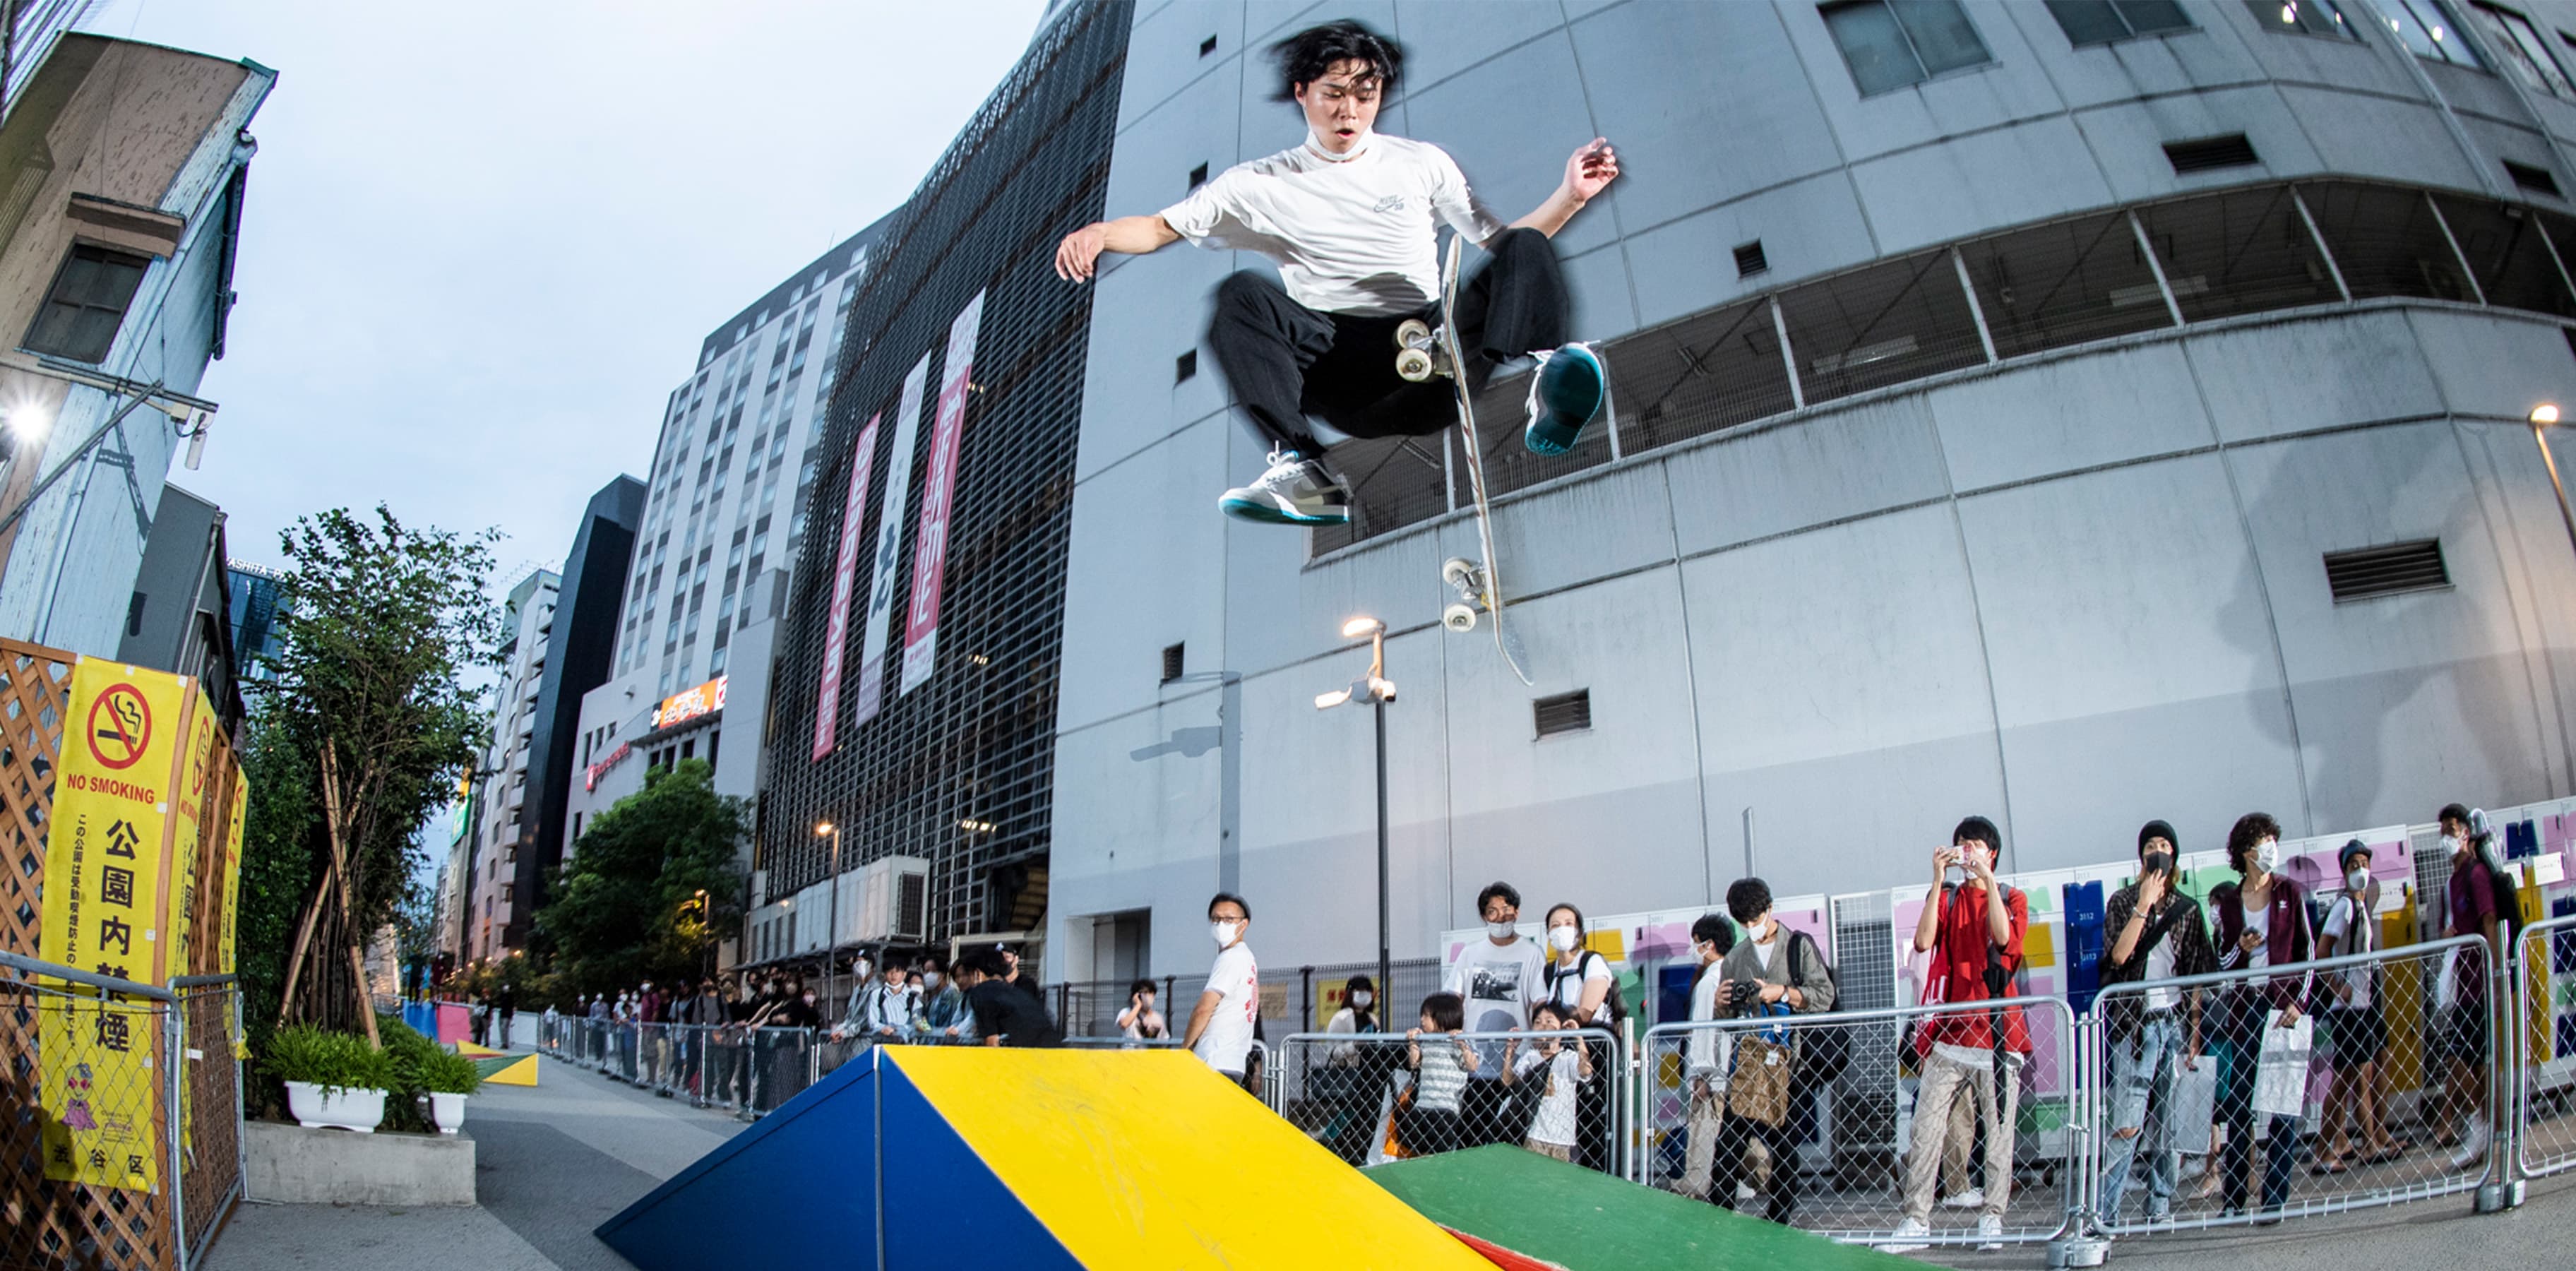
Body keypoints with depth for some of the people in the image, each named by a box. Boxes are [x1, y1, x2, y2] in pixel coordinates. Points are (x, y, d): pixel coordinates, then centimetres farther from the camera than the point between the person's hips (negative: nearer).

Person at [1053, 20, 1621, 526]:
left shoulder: (1423, 163, 19)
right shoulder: (1264, 184, 15)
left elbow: (1504, 244, 21)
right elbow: (1162, 228, 11)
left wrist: (1570, 195, 6)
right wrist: (1100, 232, -10)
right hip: (1335, 356, -1)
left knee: (1526, 250, -19)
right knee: (1242, 294, -27)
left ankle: (1548, 392, -48)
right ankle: (1303, 472, -42)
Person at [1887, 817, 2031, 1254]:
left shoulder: (2013, 899, 9)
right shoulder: (1946, 898, 14)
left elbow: (2003, 937, -14)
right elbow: (1923, 941, -6)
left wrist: (1987, 878, -15)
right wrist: (1938, 880, -8)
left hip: (1998, 1032, -1)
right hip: (1949, 1033, 1)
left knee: (1998, 1130, 0)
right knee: (1925, 1128, -4)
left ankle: (1991, 1220, 11)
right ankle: (1916, 1221, -2)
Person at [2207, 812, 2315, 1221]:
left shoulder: (2290, 893, 5)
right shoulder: (2227, 900, 8)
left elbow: (2306, 952, 5)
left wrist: (2298, 1002, -5)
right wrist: (2241, 948, -10)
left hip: (2283, 1006, -1)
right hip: (2242, 1008, 1)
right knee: (2238, 1105, 1)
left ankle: (2275, 1198, 3)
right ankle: (2233, 1198, 6)